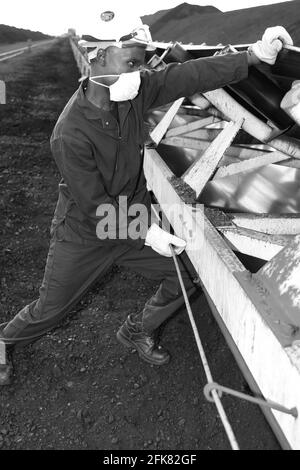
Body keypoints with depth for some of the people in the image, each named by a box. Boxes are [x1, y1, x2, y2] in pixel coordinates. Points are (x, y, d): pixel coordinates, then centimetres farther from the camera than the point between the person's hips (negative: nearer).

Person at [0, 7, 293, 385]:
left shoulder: (135, 90, -13)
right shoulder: (71, 133, -30)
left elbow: (189, 76, -15)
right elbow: (95, 207, -25)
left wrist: (254, 55, -23)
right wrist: (148, 233, -24)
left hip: (133, 219, 6)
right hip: (84, 236, -6)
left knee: (188, 274, 10)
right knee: (49, 311, 9)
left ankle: (136, 332, 33)